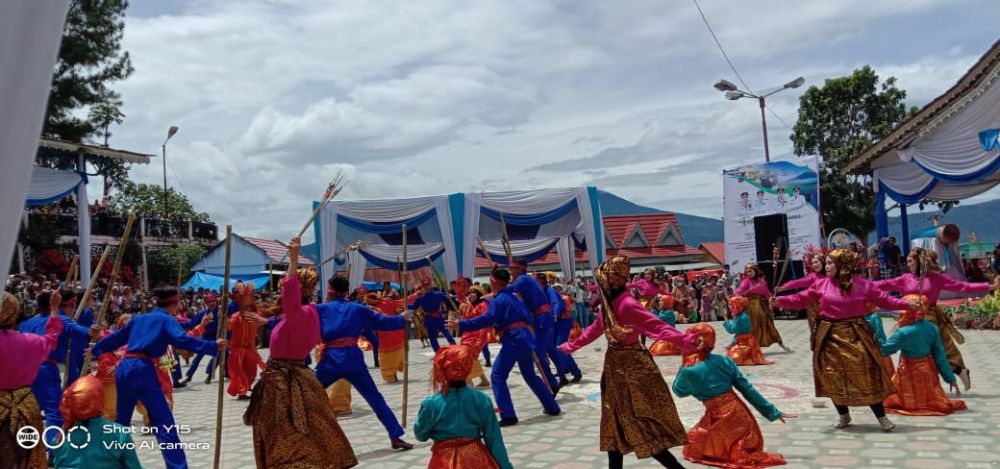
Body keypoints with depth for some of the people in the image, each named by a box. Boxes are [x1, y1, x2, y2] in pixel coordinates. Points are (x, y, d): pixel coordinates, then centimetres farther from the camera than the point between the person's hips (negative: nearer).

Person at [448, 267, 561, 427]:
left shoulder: (498, 300, -7)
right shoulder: (514, 297, 19)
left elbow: (486, 319, -20)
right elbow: (528, 317, 24)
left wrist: (462, 324, -18)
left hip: (513, 340, -9)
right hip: (525, 337, 9)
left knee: (497, 376, -4)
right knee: (530, 375, 23)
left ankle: (508, 416, -11)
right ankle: (552, 407, 27)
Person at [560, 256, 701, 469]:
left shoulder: (627, 304, -20)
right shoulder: (607, 304, 7)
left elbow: (657, 326, -29)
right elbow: (595, 329, 23)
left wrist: (685, 341, -44)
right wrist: (571, 346, 34)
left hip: (633, 367, -9)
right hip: (616, 367, 9)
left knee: (643, 427, -7)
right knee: (616, 422, 15)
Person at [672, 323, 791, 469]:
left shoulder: (690, 372, -14)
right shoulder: (725, 361, 1)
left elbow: (678, 391, 7)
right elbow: (747, 389, 4)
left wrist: (684, 365, 5)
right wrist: (773, 412, 10)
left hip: (721, 419, -6)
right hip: (739, 414, 6)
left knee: (693, 448, 14)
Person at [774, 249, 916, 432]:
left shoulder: (862, 284, -3)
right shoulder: (821, 284, 0)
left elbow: (885, 300, 1)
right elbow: (801, 299, -1)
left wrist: (908, 304, -9)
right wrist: (781, 300, -15)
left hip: (855, 335, -2)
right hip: (830, 336, 2)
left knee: (867, 377, 0)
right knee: (833, 378, 7)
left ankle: (882, 417, 14)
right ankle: (843, 415, 25)